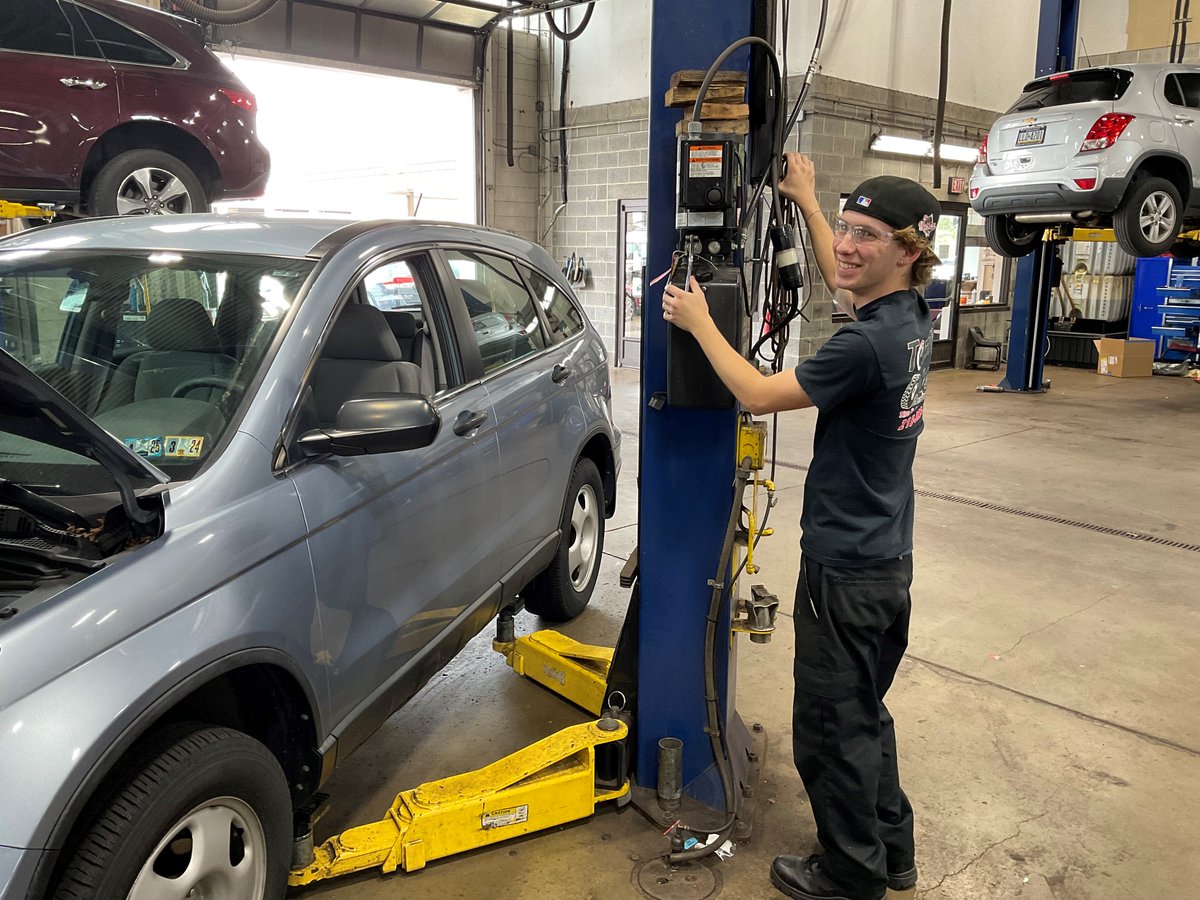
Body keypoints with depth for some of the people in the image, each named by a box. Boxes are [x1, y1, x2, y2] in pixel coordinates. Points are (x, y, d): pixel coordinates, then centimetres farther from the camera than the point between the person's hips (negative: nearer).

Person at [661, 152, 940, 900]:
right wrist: (806, 199, 28)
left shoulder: (867, 344, -26)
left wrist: (699, 324, -7)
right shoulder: (910, 317, 2)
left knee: (832, 728, 8)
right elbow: (844, 280, 22)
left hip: (846, 570, -9)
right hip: (888, 560, 9)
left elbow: (758, 394, -19)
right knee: (865, 715, 24)